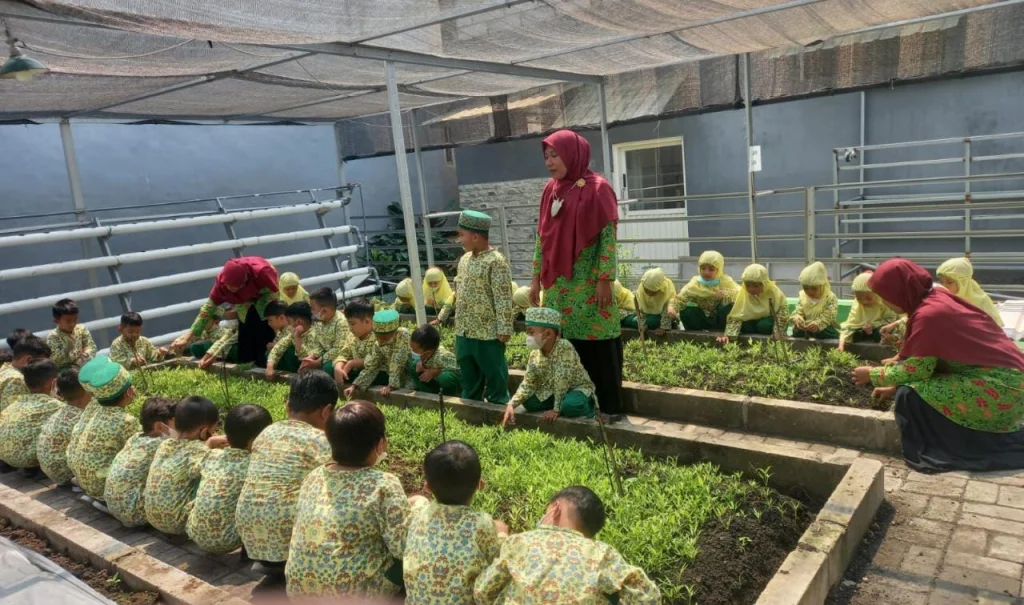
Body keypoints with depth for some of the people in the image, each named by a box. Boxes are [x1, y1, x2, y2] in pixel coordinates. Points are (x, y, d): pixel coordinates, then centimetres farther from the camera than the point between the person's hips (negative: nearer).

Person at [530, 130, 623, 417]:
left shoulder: (597, 188, -8)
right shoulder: (551, 190, 10)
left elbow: (609, 236, -11)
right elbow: (542, 236, 13)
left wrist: (605, 279, -16)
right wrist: (536, 277, 12)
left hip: (589, 284, -6)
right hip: (557, 285, 6)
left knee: (597, 346, 0)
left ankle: (608, 408, 13)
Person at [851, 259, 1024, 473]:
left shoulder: (928, 314, -22)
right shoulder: (936, 297, 5)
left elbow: (914, 370, -16)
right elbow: (919, 362, 16)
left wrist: (872, 374, -1)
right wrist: (894, 386, 18)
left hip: (998, 388, -9)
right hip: (1003, 377, 9)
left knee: (910, 395, -16)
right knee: (913, 384, 13)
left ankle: (934, 454, 3)